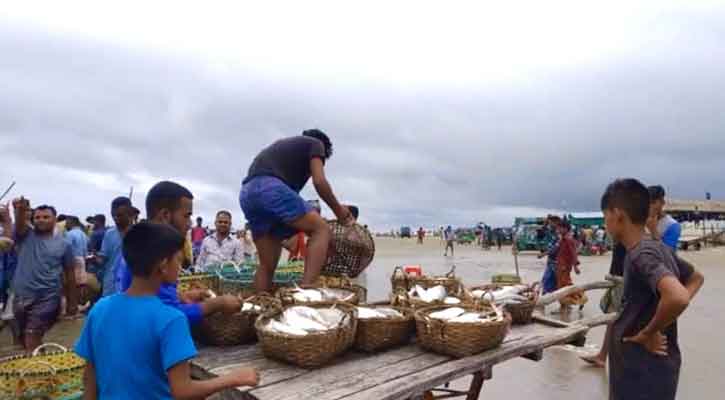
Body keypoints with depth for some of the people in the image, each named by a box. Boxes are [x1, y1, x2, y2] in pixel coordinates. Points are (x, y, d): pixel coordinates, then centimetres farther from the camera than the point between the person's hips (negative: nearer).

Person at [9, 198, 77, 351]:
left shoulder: (63, 244, 5)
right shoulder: (26, 236, 6)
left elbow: (69, 274, 8)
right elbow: (19, 224, -18)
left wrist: (72, 302, 7)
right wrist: (20, 210, -42)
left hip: (47, 298, -3)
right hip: (22, 296, 3)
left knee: (32, 336, -12)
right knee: (21, 339, 12)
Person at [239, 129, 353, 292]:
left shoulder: (283, 144, 40)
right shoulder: (316, 143, 19)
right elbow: (319, 182, 3)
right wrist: (339, 210, 16)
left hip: (247, 194, 8)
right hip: (271, 187, -8)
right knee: (321, 229, -3)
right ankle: (306, 291, -19)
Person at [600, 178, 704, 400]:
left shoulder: (641, 255, -23)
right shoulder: (659, 248, 4)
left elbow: (678, 297, -38)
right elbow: (697, 278, 20)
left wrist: (648, 333, -22)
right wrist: (666, 315, 9)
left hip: (645, 369, -8)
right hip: (653, 363, 8)